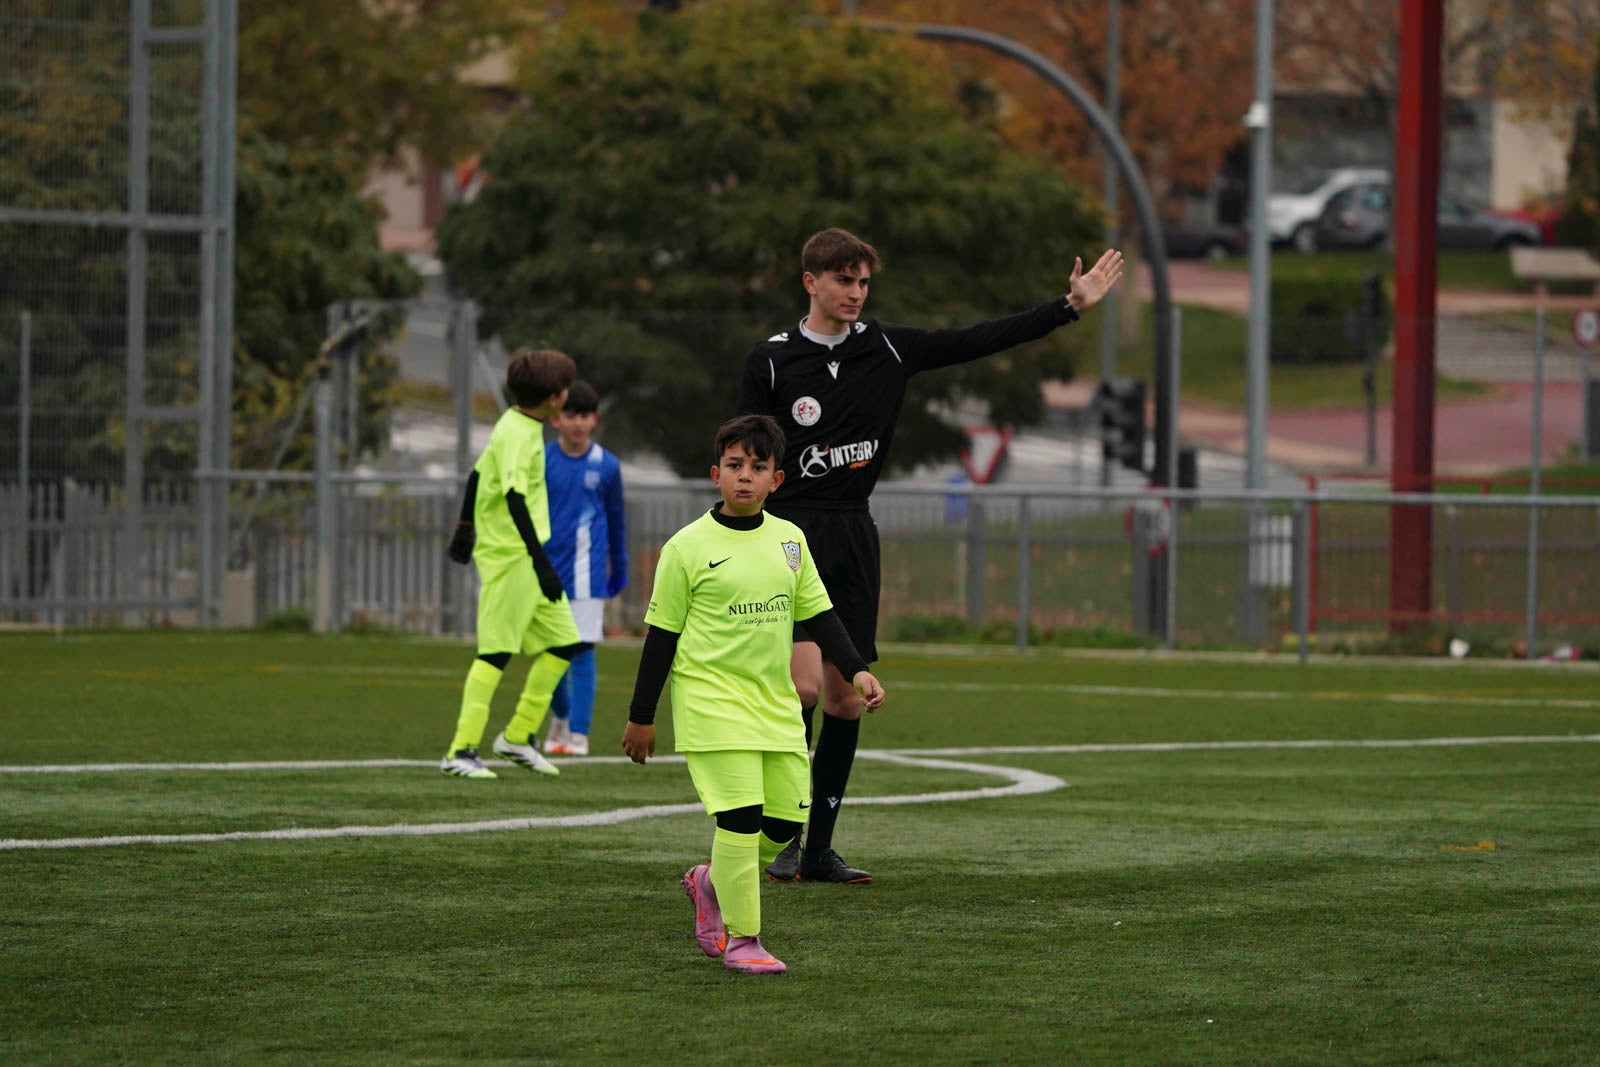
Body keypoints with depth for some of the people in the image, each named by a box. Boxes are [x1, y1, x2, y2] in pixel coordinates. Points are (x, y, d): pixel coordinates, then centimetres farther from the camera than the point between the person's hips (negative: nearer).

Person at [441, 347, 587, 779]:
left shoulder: (519, 426, 12)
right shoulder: (518, 435, -18)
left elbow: (478, 474, 23)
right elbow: (515, 499, -27)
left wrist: (466, 529, 34)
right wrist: (542, 564, -30)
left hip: (527, 557, 10)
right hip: (509, 557, -10)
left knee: (563, 642, 10)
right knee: (496, 651, -9)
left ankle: (518, 736, 18)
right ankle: (460, 751, -6)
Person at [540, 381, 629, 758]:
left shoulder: (606, 466, 0)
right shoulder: (541, 463, -1)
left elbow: (616, 519, 11)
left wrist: (620, 568, 16)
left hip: (587, 571, -1)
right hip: (547, 567, 2)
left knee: (582, 652, -6)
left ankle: (578, 734, -4)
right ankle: (560, 717, 33)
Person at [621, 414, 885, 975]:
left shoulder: (789, 540, 9)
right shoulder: (689, 547, -5)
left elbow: (818, 614, 16)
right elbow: (662, 634, -1)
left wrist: (856, 670, 3)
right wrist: (641, 716, 1)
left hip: (777, 705, 5)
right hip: (713, 701, -5)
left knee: (786, 820, 4)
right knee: (741, 816, -14)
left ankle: (712, 884, 30)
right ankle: (740, 939, -5)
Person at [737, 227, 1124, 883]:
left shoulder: (888, 349, 7)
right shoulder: (771, 361, -3)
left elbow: (979, 341, 8)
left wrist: (1070, 306, 4)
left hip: (854, 537, 5)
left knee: (846, 695, 4)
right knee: (805, 682, -18)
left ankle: (819, 850, 10)